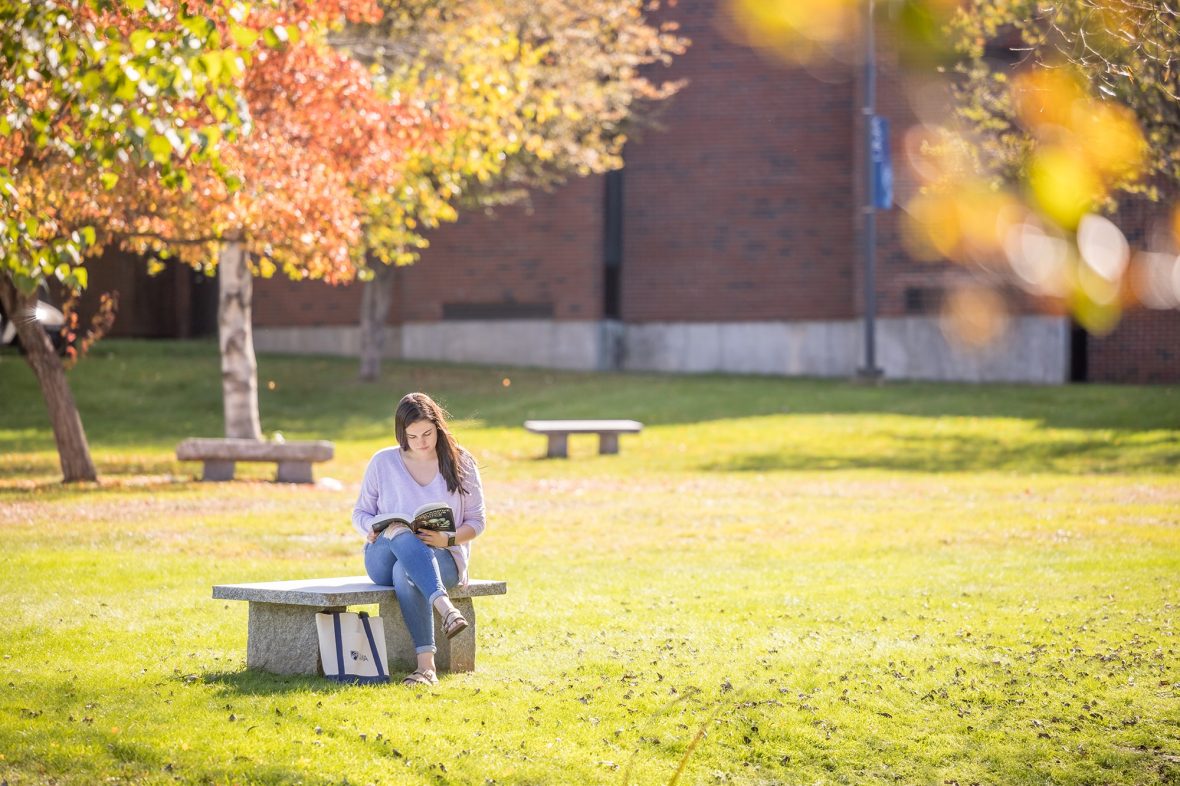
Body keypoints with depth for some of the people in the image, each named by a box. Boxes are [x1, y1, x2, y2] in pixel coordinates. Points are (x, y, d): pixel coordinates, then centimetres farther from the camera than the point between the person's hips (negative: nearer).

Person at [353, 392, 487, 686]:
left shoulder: (461, 463, 8)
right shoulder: (383, 462, 9)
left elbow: (476, 521, 7)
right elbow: (360, 514, 13)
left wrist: (448, 539, -14)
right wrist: (377, 529, -12)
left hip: (442, 559, -1)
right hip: (383, 558, 1)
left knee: (404, 571, -40)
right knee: (402, 535, -39)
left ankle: (425, 664, -52)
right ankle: (444, 606, -57)